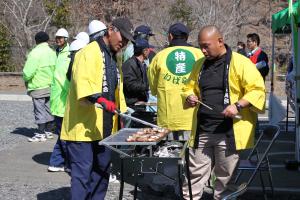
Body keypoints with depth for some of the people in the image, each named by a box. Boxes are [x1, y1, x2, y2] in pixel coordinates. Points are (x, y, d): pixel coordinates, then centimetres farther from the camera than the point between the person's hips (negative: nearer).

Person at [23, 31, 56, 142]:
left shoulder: (35, 53, -14)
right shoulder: (52, 52, 7)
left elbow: (28, 71, -19)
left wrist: (26, 80, -1)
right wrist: (51, 79, 11)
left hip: (38, 87, -7)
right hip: (50, 86, 7)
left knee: (39, 110, -2)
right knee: (48, 109, 14)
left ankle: (41, 134, 0)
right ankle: (48, 131, 22)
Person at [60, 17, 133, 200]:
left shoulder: (113, 58, 17)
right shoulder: (89, 53, -12)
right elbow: (82, 84, -25)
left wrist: (122, 112, 17)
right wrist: (100, 99, -40)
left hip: (104, 128, 9)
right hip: (84, 127, -9)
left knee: (102, 170, 14)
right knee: (82, 173, -7)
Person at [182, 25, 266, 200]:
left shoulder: (240, 63, -6)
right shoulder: (200, 64, 13)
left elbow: (257, 90, -9)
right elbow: (190, 88, 24)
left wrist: (238, 105, -23)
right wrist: (190, 97, 1)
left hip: (228, 133, -5)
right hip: (202, 131, 5)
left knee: (225, 177, 6)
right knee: (196, 174, 7)